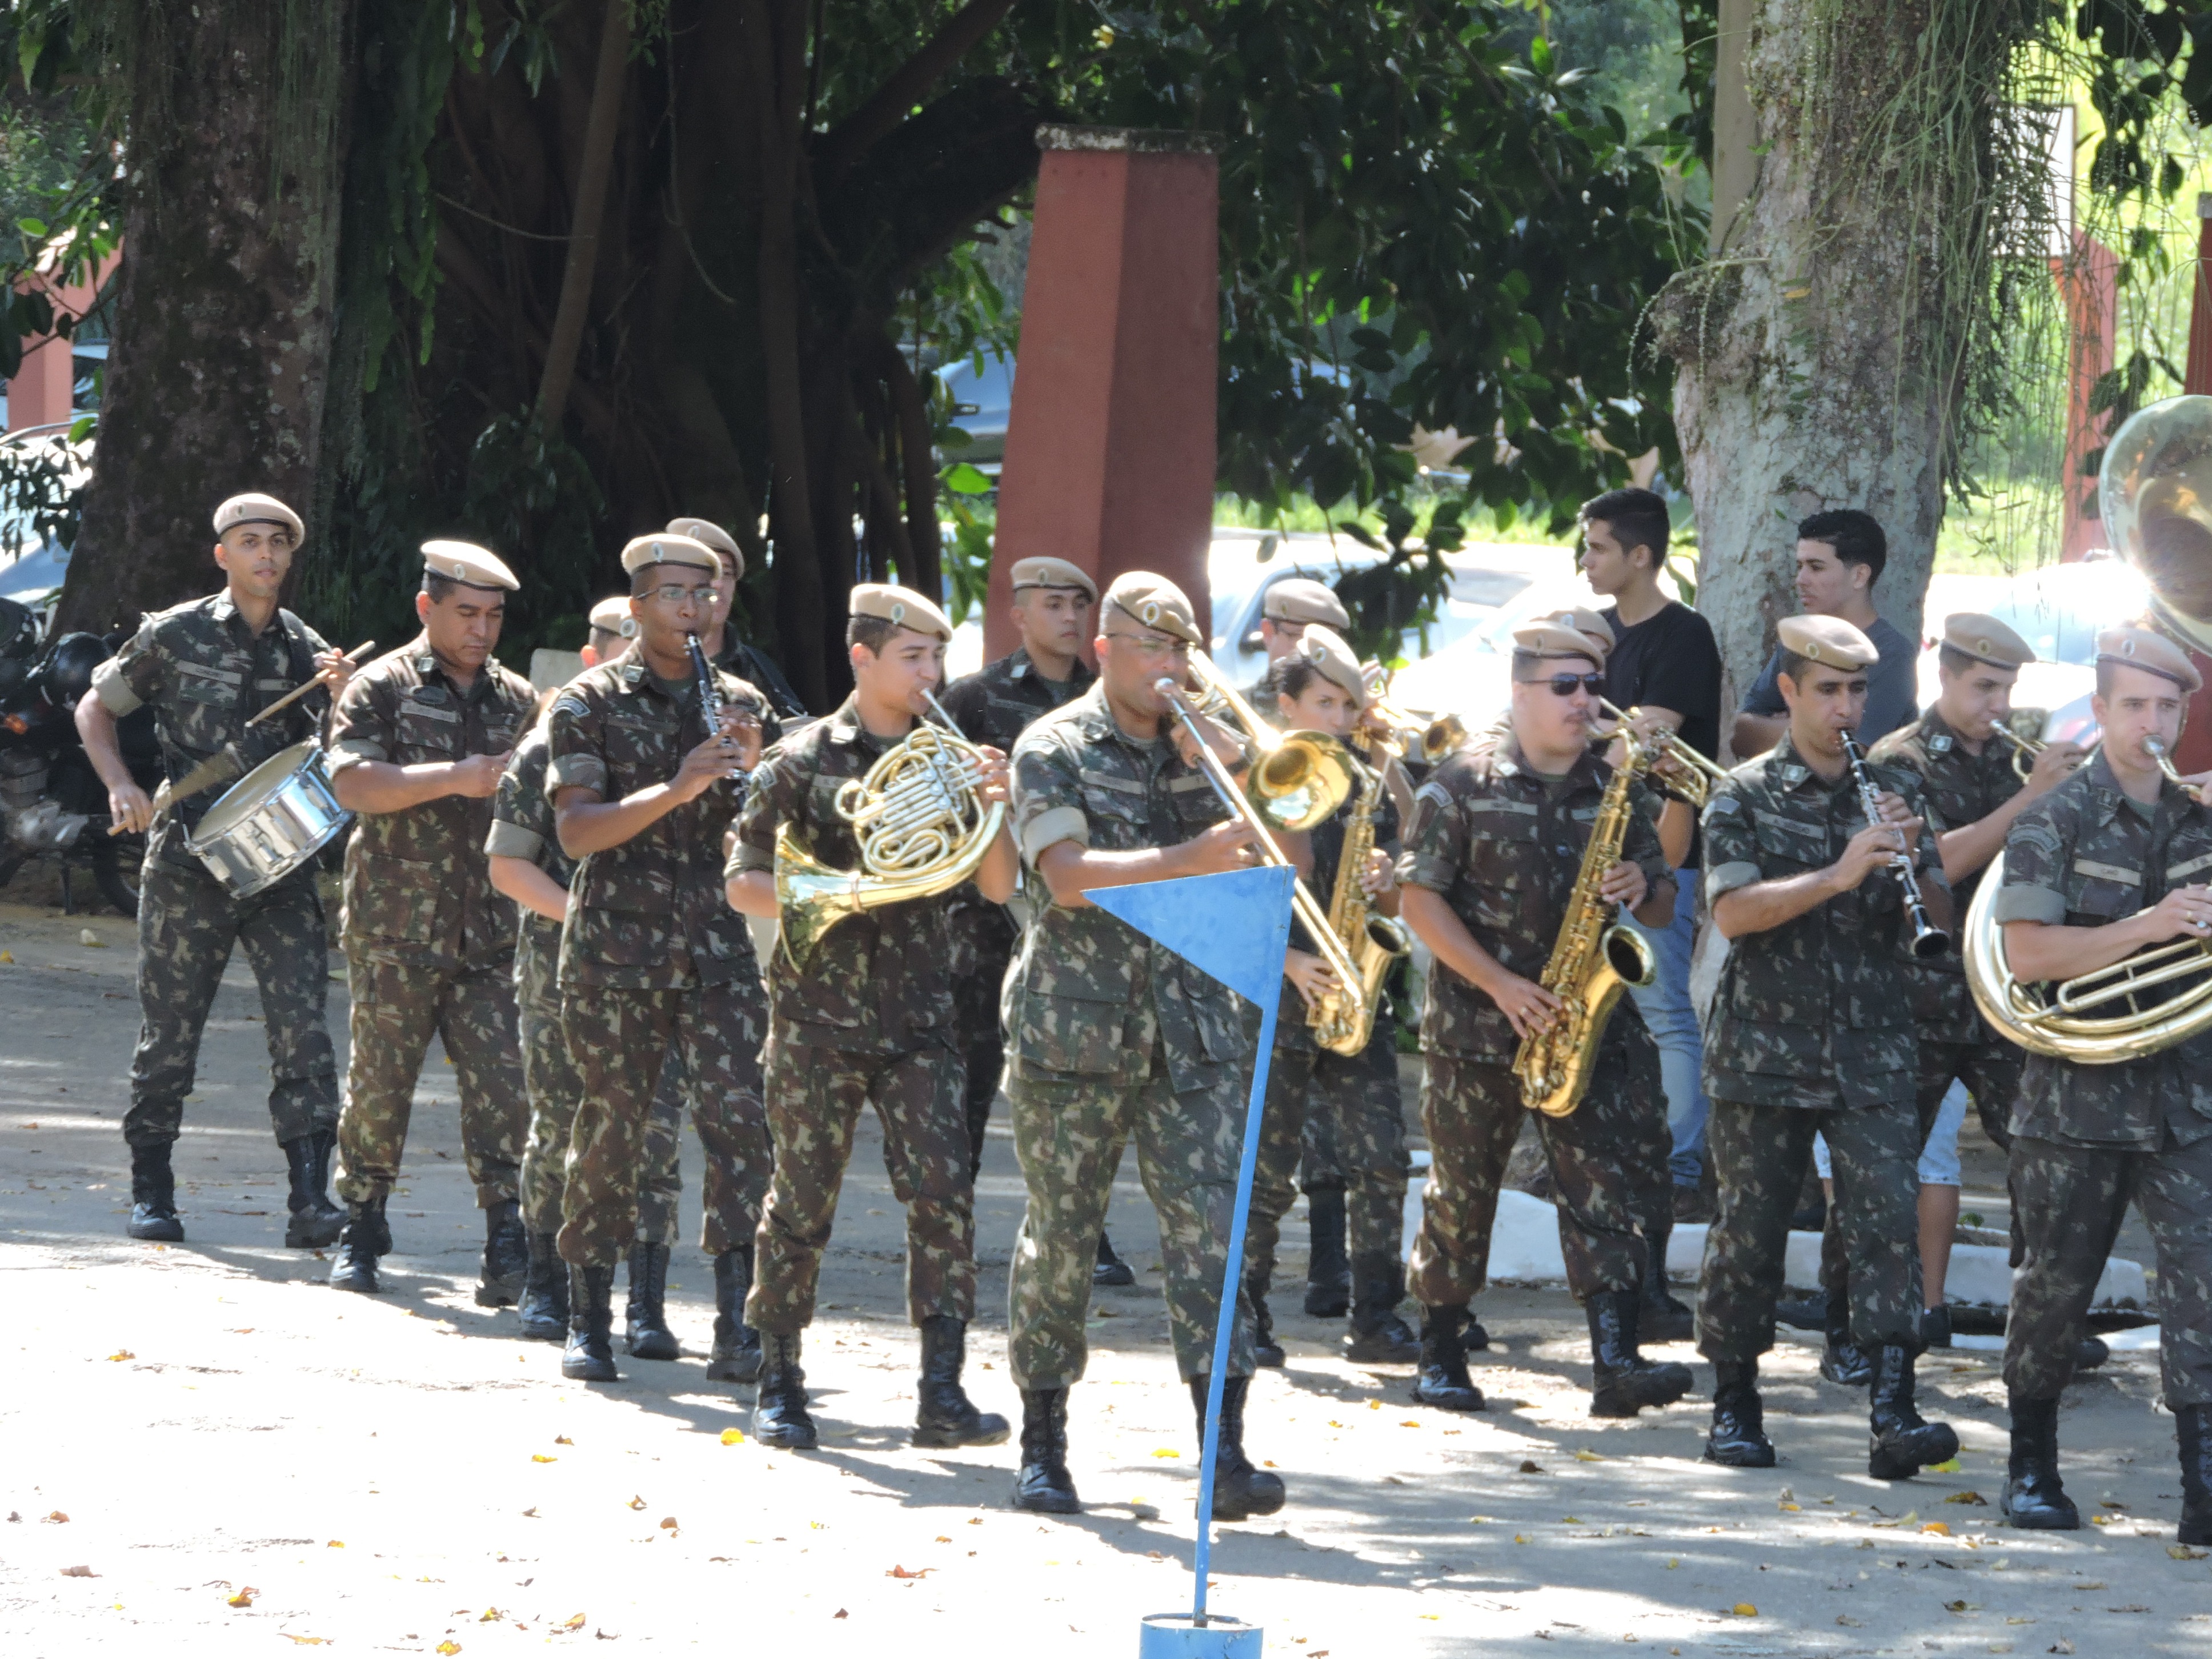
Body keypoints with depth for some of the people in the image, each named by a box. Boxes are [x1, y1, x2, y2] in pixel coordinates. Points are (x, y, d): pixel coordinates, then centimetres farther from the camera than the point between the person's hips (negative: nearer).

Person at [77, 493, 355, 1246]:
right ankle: (150, 1191, 18)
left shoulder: (307, 651, 9)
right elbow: (95, 709, 12)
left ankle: (310, 1200, -13)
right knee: (169, 1029, 4)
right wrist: (120, 786, -4)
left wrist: (343, 701, -10)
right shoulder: (175, 636, 3)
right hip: (189, 864, -2)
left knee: (302, 1027, -9)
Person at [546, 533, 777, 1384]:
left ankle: (738, 1327, -13)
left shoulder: (742, 705, 13)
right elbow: (577, 831, -10)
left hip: (719, 948, 2)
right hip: (616, 952, -2)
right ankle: (588, 1321, 14)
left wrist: (750, 772, -7)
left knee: (739, 1122, -10)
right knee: (612, 1129, 1)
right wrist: (678, 788, -22)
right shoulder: (589, 704, 2)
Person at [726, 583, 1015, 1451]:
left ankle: (942, 1393, -8)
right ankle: (779, 1385, 15)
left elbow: (998, 886, 5)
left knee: (943, 1192, -9)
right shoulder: (803, 762, 1)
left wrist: (992, 809, -13)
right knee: (802, 1200, 2)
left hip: (918, 1019, 2)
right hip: (819, 1014, -2)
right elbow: (743, 880, 0)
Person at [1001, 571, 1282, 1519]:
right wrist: (1189, 860, -28)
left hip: (1193, 1031, 3)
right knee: (1059, 1234, 5)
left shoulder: (1204, 746, 12)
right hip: (1075, 1030, -3)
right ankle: (1043, 1447, 18)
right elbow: (1068, 875, -16)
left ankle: (1226, 1455, -14)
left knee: (1209, 1227, -8)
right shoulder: (1056, 749, 0)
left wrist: (1230, 764, -8)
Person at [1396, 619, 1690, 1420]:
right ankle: (1440, 1357, 19)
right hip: (1478, 1024, -3)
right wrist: (1500, 984, -15)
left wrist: (1645, 888, -9)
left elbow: (1663, 902, 16)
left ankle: (1616, 1360, -18)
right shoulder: (1465, 785, -3)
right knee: (1461, 1190, 5)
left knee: (1608, 1184, -10)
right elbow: (1418, 898, -7)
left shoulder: (1615, 792, 10)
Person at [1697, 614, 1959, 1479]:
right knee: (1751, 1228, 4)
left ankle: (1893, 1415, -18)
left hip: (1872, 1057, 2)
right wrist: (1839, 874, -24)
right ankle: (1734, 1404, 19)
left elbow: (1937, 923, 8)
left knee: (1887, 1220, -11)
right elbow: (1733, 911, -14)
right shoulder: (1744, 797, 1)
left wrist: (1910, 859, -12)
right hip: (1765, 1051, -2)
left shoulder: (1895, 792, 11)